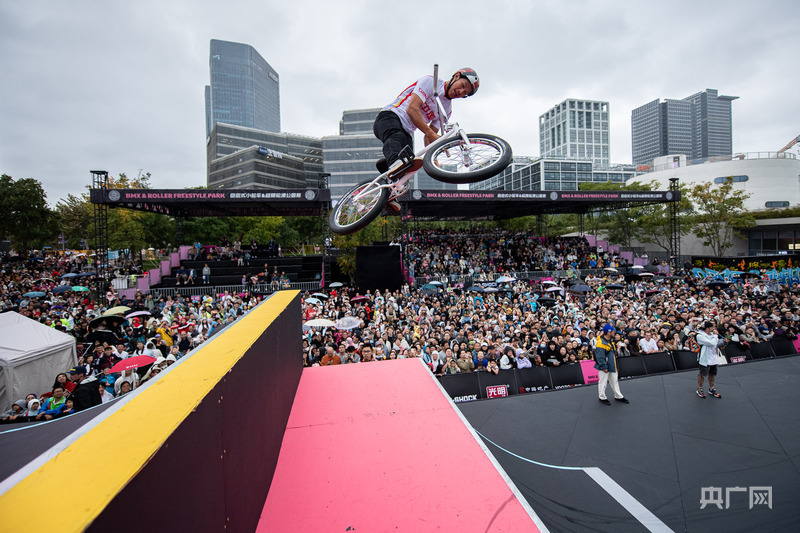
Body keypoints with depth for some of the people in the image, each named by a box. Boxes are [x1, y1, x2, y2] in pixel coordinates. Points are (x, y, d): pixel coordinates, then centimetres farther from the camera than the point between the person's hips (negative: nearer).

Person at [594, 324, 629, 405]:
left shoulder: (610, 341, 9)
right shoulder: (601, 343, -23)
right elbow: (600, 357, -23)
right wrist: (604, 367, -21)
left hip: (612, 366, 9)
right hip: (604, 367, -9)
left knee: (614, 381, 20)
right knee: (603, 382, 3)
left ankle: (618, 396, 33)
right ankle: (602, 398, 16)